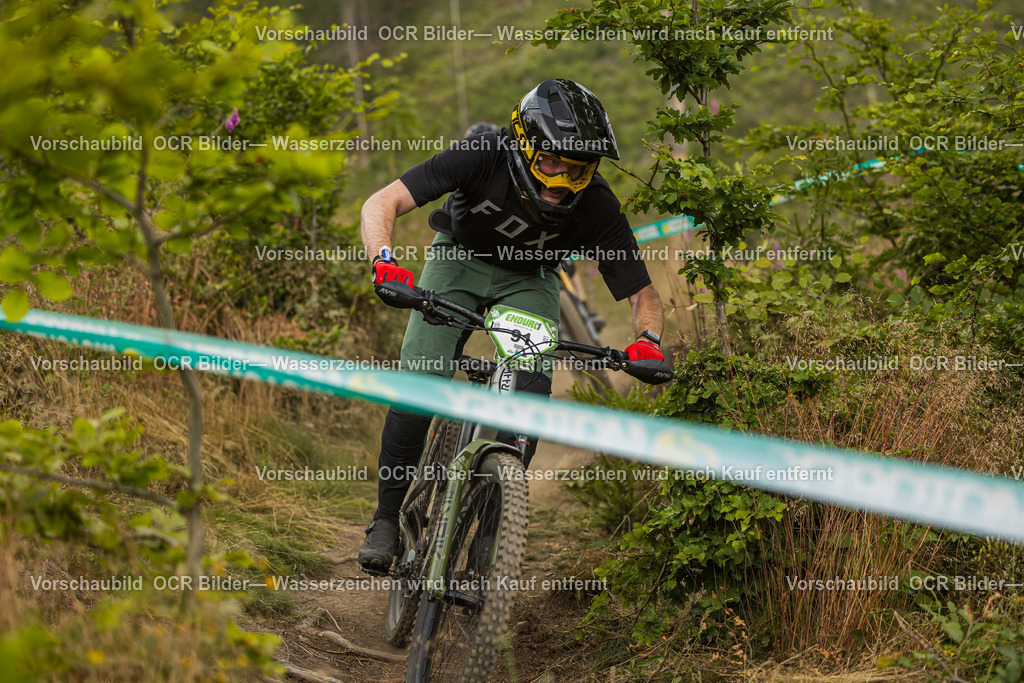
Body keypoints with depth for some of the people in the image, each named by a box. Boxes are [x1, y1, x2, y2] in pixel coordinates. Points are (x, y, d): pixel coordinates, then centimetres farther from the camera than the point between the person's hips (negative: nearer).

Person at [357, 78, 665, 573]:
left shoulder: (595, 205, -28)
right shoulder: (484, 155, -32)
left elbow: (641, 293, -20)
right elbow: (382, 204, -33)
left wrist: (647, 339, -42)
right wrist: (385, 260, -53)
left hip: (528, 281, 1)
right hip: (458, 260, -1)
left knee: (531, 393, -21)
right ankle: (387, 520, -1)